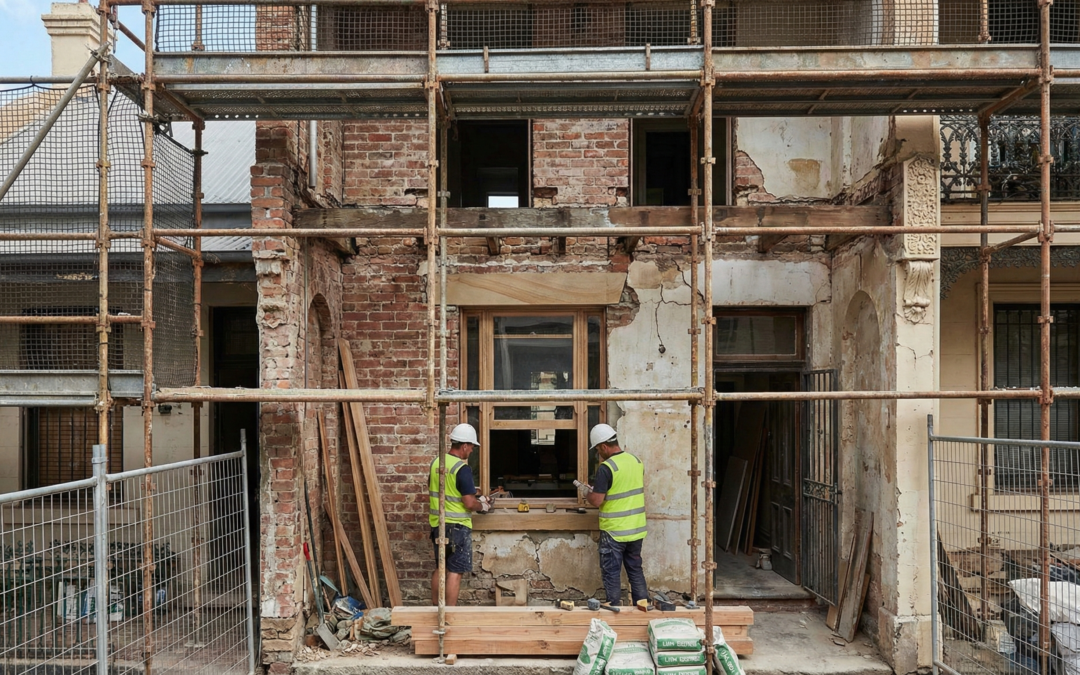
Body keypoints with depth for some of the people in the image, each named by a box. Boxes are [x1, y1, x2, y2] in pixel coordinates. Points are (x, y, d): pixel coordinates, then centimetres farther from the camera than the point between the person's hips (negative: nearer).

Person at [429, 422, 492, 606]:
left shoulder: (436, 462, 4)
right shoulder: (462, 469, -19)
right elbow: (469, 503, -21)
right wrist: (483, 506, 0)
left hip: (437, 524, 8)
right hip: (456, 526, -8)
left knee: (440, 568, 19)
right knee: (454, 571, 0)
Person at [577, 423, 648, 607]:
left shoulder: (606, 468, -19)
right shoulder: (637, 461, 4)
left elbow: (596, 501, -18)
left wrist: (585, 492, 3)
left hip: (614, 532, -7)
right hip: (637, 529, 7)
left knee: (611, 574, 5)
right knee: (636, 570, 17)